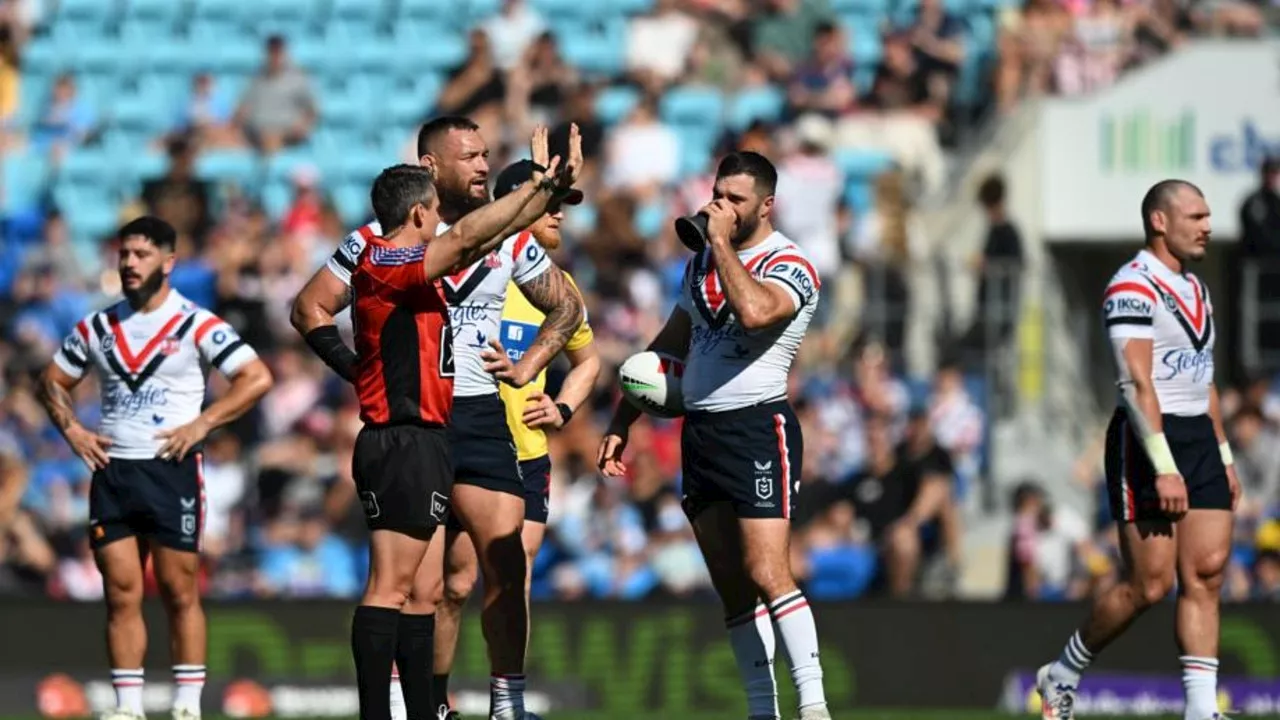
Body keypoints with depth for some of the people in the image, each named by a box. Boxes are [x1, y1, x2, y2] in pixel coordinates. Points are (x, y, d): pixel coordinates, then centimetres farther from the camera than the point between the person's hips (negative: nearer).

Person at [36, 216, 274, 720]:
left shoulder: (196, 325, -3)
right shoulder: (97, 328, 11)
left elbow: (256, 378, -9)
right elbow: (54, 381, 22)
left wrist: (201, 424, -14)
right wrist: (71, 429, 5)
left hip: (172, 468, -4)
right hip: (112, 471, 4)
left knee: (179, 591, -2)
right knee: (121, 594, 2)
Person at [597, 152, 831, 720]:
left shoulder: (789, 265, -8)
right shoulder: (701, 261, 16)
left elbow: (753, 310, -31)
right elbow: (670, 346, 25)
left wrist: (722, 241, -21)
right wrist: (621, 422, 21)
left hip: (758, 428, -8)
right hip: (699, 432, 8)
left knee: (766, 574, -18)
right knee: (732, 588, 5)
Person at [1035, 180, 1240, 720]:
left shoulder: (1195, 291, 18)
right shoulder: (1134, 287, -11)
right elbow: (1138, 383, -19)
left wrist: (1224, 457, 21)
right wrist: (1163, 467, -25)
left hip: (1198, 436, 8)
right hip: (1146, 438, -8)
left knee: (1206, 574, -3)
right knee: (1150, 584, -7)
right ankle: (1063, 675, 12)